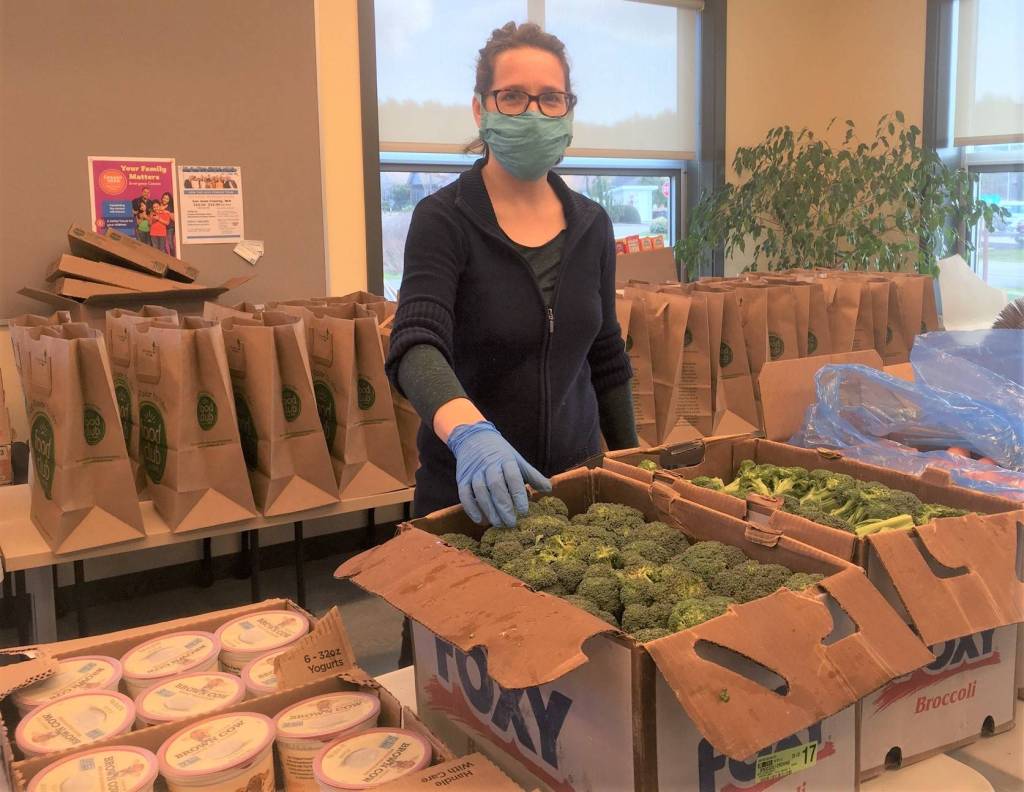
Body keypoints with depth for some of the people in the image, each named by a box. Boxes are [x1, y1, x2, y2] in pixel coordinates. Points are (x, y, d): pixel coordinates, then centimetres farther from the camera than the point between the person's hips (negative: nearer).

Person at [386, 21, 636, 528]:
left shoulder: (590, 224, 1)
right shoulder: (444, 219, -13)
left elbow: (606, 357, 10)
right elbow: (417, 346, -28)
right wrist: (470, 433, -47)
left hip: (577, 474, 4)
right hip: (468, 488, -4)